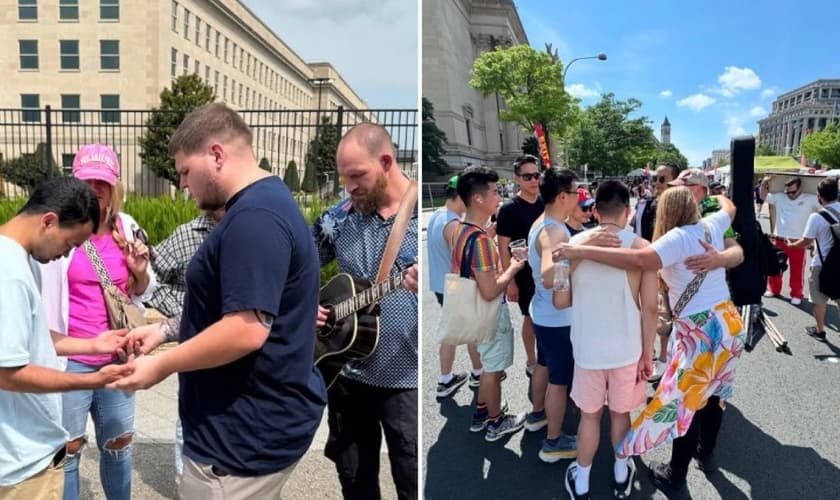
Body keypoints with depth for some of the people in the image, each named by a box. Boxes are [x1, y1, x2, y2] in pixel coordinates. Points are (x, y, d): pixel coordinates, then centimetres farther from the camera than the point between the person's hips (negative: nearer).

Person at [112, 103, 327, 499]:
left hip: (246, 435, -10)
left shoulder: (255, 217, -23)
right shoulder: (264, 203, 11)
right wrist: (167, 329, 10)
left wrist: (161, 366, -16)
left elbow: (246, 329, -29)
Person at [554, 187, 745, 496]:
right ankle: (707, 454, 43)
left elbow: (640, 260, -38)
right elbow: (730, 210, 26)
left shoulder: (678, 238, -20)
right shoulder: (710, 226, 2)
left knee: (685, 401, 5)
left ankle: (675, 477, 20)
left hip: (701, 331, -8)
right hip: (728, 322, 8)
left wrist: (581, 251, -41)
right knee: (712, 391, 24)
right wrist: (719, 195, 49)